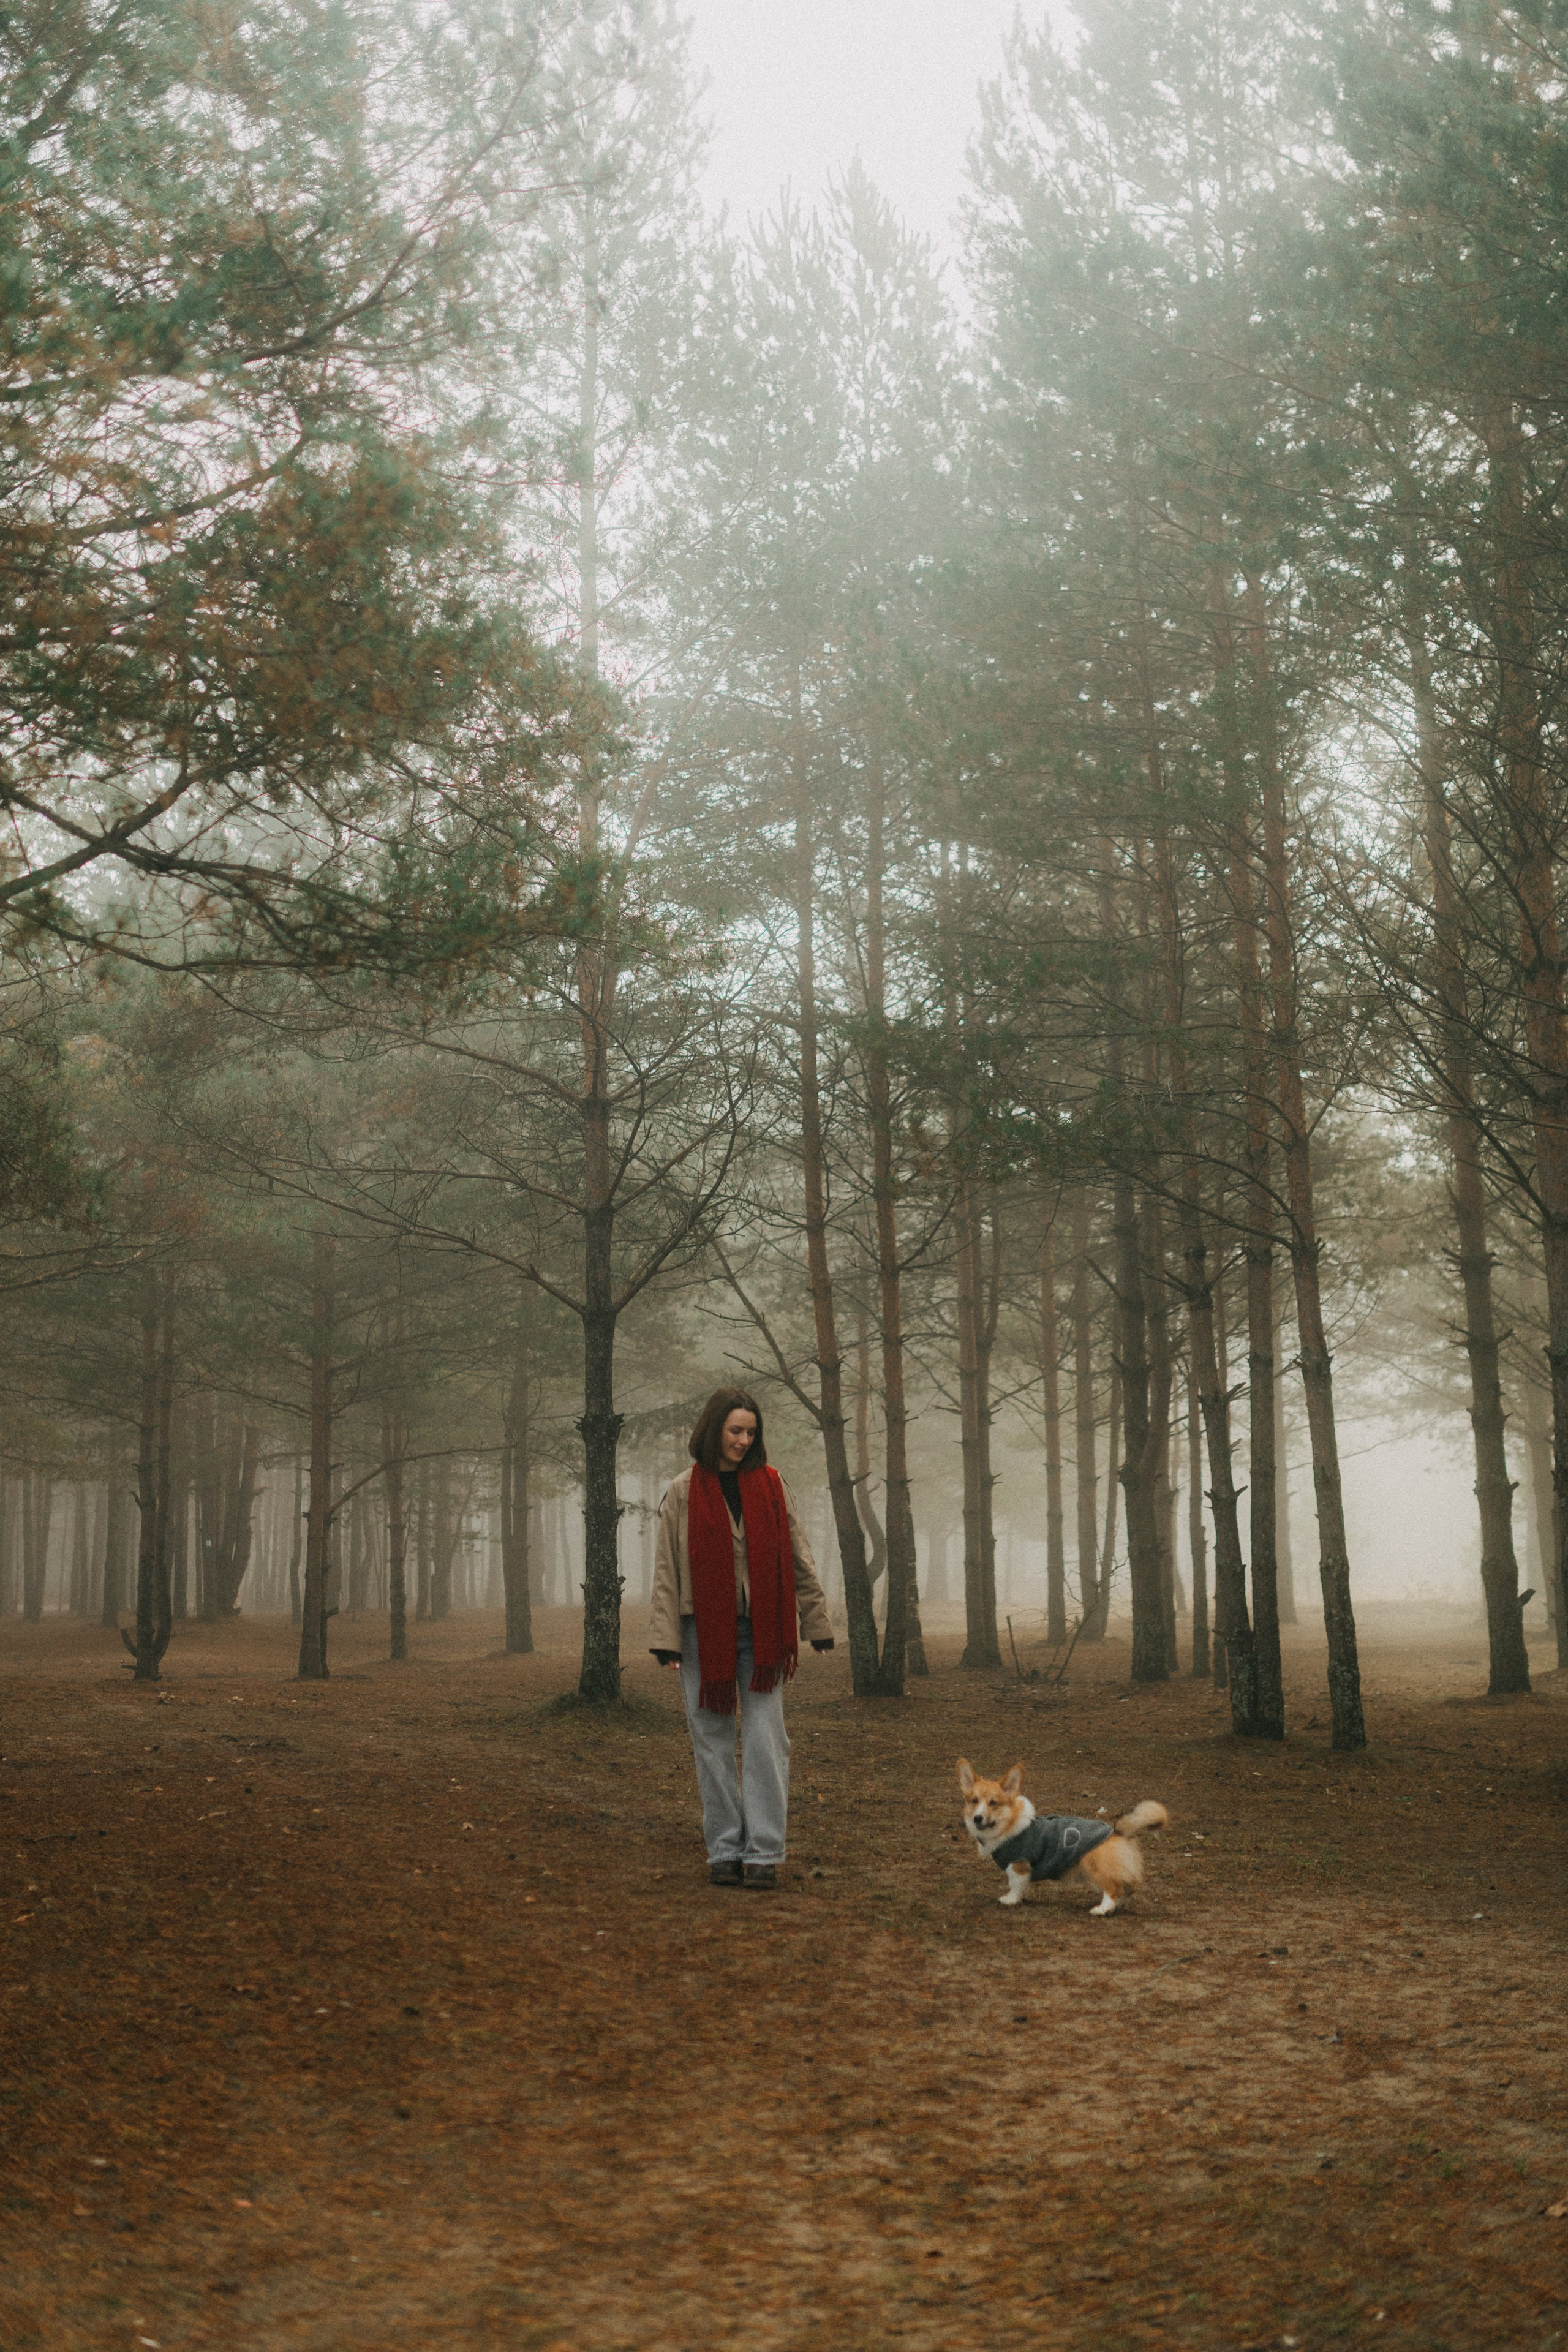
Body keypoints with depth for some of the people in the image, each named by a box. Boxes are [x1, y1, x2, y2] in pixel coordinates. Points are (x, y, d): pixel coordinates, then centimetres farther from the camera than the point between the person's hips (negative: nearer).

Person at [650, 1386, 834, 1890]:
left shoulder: (771, 1486, 6)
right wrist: (666, 1637, -6)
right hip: (704, 1634, 0)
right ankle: (724, 1851, 12)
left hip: (761, 1633, 1)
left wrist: (816, 1620, 6)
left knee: (766, 1741, -5)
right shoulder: (683, 1493, 2)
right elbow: (666, 1568, 1)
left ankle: (764, 1852, -2)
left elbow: (798, 1559, 10)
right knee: (713, 1744, 4)